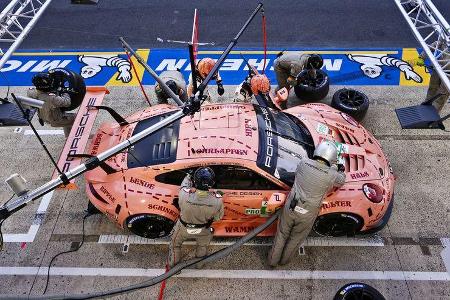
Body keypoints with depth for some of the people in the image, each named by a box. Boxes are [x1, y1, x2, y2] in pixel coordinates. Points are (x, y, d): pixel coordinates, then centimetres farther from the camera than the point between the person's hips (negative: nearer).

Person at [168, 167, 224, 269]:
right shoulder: (217, 200, -38)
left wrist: (188, 177, 7)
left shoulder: (185, 195, -41)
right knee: (202, 246, 35)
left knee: (175, 244, 32)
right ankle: (199, 264, 60)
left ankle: (173, 265, 53)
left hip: (184, 229, -1)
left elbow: (184, 186, -14)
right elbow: (218, 217, -16)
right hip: (203, 231, 1)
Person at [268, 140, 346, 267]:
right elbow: (341, 181, 5)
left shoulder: (303, 163, -11)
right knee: (296, 238, 25)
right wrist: (340, 171, 28)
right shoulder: (331, 175, -18)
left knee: (282, 235, 23)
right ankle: (284, 260, 45)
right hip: (307, 215, -2)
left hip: (290, 208, 2)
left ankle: (273, 260, 40)